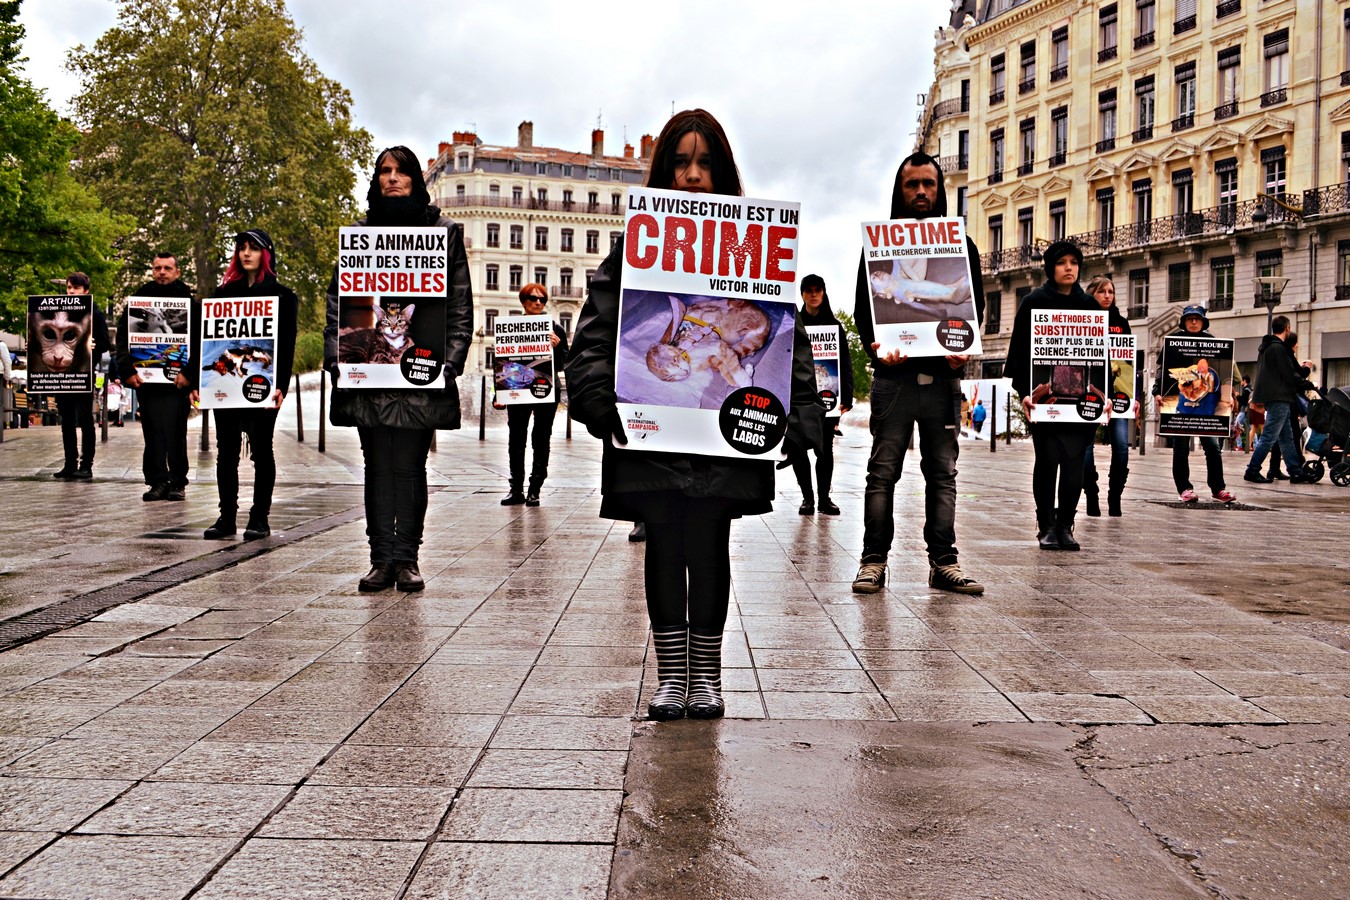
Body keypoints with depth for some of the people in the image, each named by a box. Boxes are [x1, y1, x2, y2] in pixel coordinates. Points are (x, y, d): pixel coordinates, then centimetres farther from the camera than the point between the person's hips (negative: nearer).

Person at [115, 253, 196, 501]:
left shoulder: (189, 302, 6)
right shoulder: (138, 299, 12)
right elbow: (122, 337, 9)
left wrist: (188, 373, -11)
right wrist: (127, 371, -3)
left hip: (177, 381, -2)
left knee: (176, 433, -2)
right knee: (153, 434, 2)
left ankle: (178, 483, 5)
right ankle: (158, 482, 6)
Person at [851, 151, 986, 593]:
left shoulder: (961, 245, 13)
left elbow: (976, 307, 12)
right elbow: (863, 308, 4)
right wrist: (877, 350, -15)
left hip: (943, 375, 2)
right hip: (894, 374, -2)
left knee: (943, 473, 5)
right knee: (883, 471, -1)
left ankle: (944, 562, 9)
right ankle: (874, 561, 4)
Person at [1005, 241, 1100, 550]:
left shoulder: (1090, 305, 12)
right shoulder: (1034, 302, 2)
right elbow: (1019, 351, -1)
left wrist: (1103, 393, 2)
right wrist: (1024, 391, -12)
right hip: (1044, 395, -2)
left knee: (1074, 460, -3)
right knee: (1048, 460, 1)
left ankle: (1065, 526, 6)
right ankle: (1046, 526, 10)